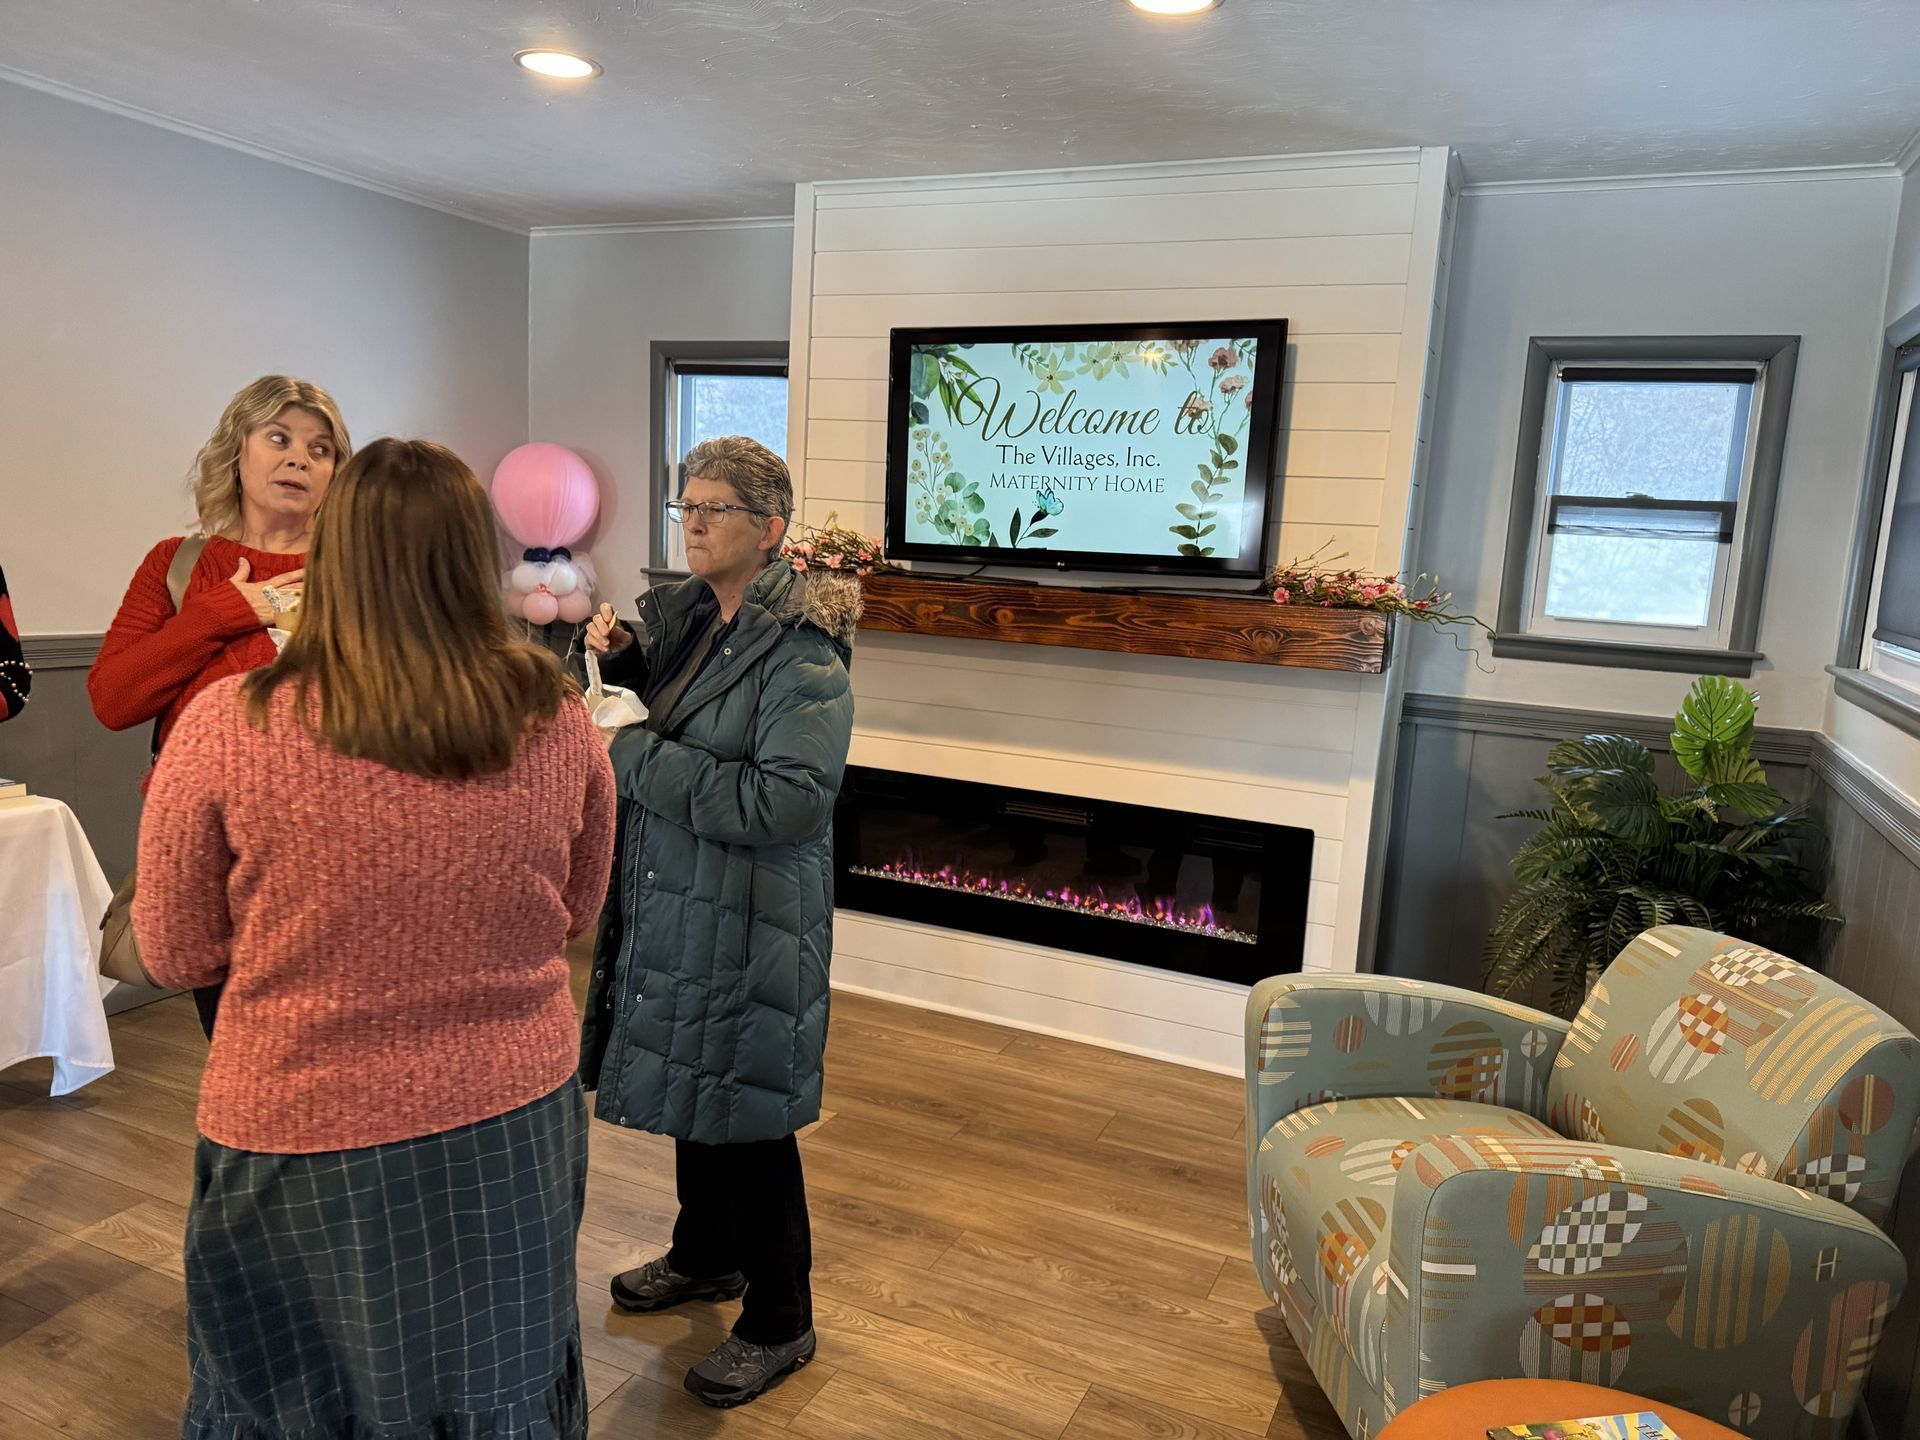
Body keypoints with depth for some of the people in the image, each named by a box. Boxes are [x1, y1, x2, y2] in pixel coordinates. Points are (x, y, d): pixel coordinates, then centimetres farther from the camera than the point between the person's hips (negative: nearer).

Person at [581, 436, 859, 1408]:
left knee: (747, 1120, 5)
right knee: (689, 1091, 23)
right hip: (669, 904, 8)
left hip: (748, 926, -8)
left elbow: (792, 800, -27)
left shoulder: (800, 647, -19)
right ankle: (706, 1257, 47)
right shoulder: (679, 613, 5)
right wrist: (621, 661, -1)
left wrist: (639, 759, -23)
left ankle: (779, 1325, 27)